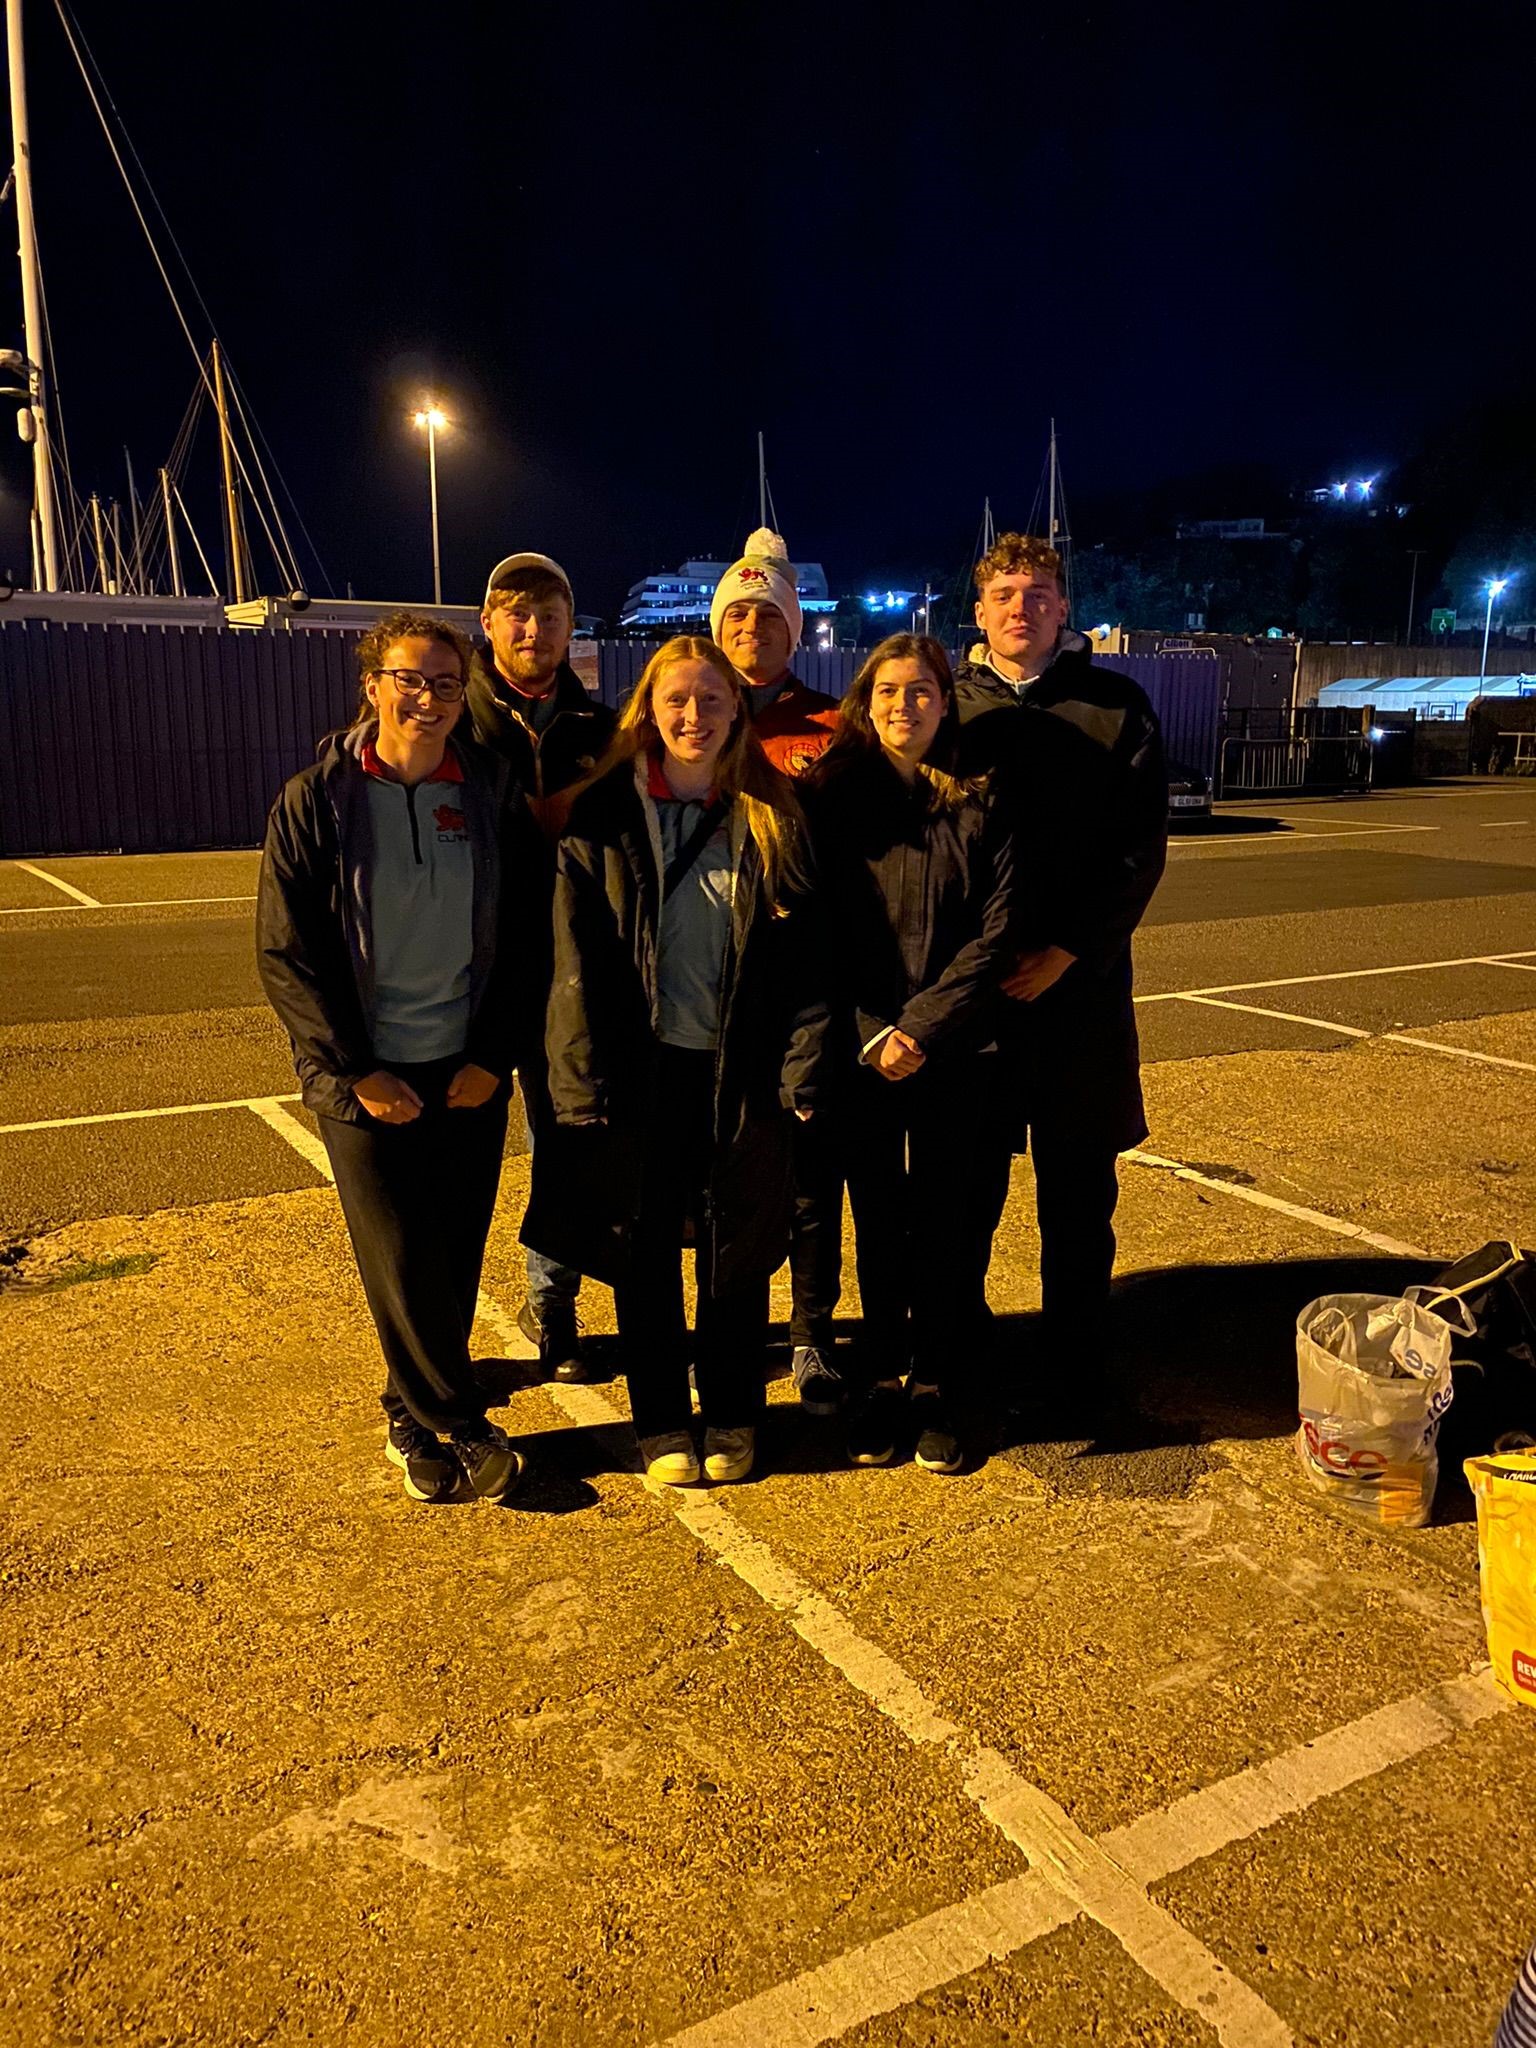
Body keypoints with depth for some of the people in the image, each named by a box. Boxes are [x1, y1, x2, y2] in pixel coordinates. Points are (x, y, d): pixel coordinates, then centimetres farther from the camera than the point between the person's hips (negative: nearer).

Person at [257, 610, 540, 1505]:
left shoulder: (492, 795, 1)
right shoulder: (315, 801, -5)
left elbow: (523, 939, 3)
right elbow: (287, 954, -5)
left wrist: (492, 1057, -5)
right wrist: (358, 1071, -11)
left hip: (470, 1072, 2)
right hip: (369, 1077, -2)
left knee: (456, 1256, 8)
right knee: (403, 1264, -1)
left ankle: (415, 1417, 27)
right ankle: (463, 1428, 16)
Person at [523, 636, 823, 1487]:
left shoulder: (771, 817, 2)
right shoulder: (604, 817, -2)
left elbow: (799, 949, -1)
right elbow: (577, 957, -5)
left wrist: (802, 1065, -8)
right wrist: (585, 1080, -10)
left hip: (740, 1067, 1)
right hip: (642, 1069, 0)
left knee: (737, 1246, 10)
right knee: (643, 1249, 9)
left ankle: (732, 1415, 28)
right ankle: (659, 1421, 27)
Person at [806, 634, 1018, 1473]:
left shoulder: (979, 805, 1)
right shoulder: (832, 798, 2)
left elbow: (995, 933, -4)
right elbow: (820, 931, 0)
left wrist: (924, 1027, -13)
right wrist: (870, 1033, -10)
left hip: (956, 1053, 0)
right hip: (861, 1051, 1)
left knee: (945, 1225, 5)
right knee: (877, 1224, 9)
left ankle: (934, 1391, 20)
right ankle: (880, 1382, 24)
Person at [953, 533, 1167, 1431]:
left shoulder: (1116, 706, 2)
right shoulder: (949, 707, 5)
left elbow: (1141, 850, -3)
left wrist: (1067, 951, -13)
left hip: (1079, 979, -1)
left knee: (1079, 1188, 7)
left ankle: (1078, 1368, 21)